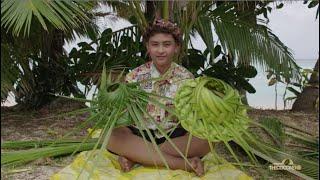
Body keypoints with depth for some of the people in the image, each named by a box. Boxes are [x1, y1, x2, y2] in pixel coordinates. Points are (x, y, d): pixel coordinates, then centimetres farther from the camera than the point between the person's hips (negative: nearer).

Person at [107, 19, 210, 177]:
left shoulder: (186, 78, 1)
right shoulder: (134, 76, 0)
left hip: (174, 136, 1)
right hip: (141, 134, 0)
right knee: (111, 135, -30)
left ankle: (136, 156, -24)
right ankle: (184, 163, -29)